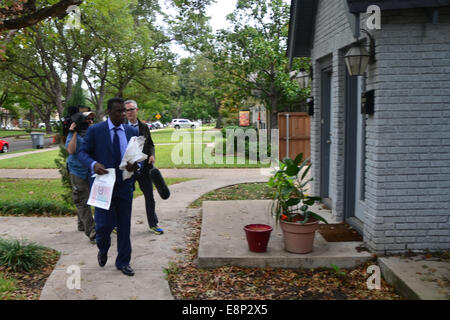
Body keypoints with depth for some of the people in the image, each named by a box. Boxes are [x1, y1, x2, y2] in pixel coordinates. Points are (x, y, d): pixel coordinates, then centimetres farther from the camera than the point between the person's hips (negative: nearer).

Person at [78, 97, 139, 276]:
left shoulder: (132, 132, 7)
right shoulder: (95, 131, -2)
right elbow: (83, 153, -2)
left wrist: (136, 165, -12)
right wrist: (93, 164, -23)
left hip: (125, 186, 3)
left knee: (124, 225, 8)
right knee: (105, 224, -7)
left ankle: (123, 262, 24)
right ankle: (103, 249, 28)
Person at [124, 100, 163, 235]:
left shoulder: (144, 127, 7)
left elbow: (151, 144, 14)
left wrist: (152, 155, -5)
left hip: (144, 167, 3)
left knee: (149, 196, 9)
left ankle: (153, 224, 21)